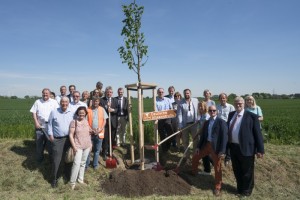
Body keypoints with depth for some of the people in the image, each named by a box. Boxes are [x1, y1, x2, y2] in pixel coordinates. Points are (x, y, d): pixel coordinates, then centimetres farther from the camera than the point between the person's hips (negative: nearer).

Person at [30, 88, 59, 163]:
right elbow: (34, 113, 5)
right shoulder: (38, 102, 8)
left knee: (51, 142, 4)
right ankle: (39, 159, 26)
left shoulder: (54, 102, 4)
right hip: (40, 126, 2)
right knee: (39, 143, 10)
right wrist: (36, 123, -5)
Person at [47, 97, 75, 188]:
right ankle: (54, 178, 15)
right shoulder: (54, 112, -4)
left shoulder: (72, 112, 0)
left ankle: (68, 175, 33)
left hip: (69, 139, 2)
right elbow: (50, 124, 3)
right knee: (56, 160, 0)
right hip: (57, 139, -2)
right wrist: (50, 135, -2)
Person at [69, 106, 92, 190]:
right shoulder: (74, 122, -10)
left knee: (83, 162, 13)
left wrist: (90, 143, 14)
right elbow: (71, 135, -11)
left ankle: (80, 179, 26)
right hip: (78, 146, -5)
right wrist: (74, 146, -16)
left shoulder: (86, 121, 5)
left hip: (87, 146, 5)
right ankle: (72, 182, 4)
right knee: (77, 163, -10)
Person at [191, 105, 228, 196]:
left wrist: (222, 151, -19)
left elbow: (224, 137, -14)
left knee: (217, 167, 4)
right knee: (195, 158, 18)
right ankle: (194, 173, 45)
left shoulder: (221, 122, -9)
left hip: (216, 147, -6)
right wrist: (198, 146, 9)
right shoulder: (206, 122, 11)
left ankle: (217, 187, 21)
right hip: (206, 145, 7)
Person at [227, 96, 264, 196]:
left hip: (245, 148, -5)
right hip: (233, 147, 6)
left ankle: (246, 190, 36)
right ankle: (239, 188, 43)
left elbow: (258, 133, -10)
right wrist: (227, 145, 13)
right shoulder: (231, 114, 7)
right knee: (237, 170, 21)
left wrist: (260, 150, -11)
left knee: (247, 171, 13)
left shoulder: (252, 116, -11)